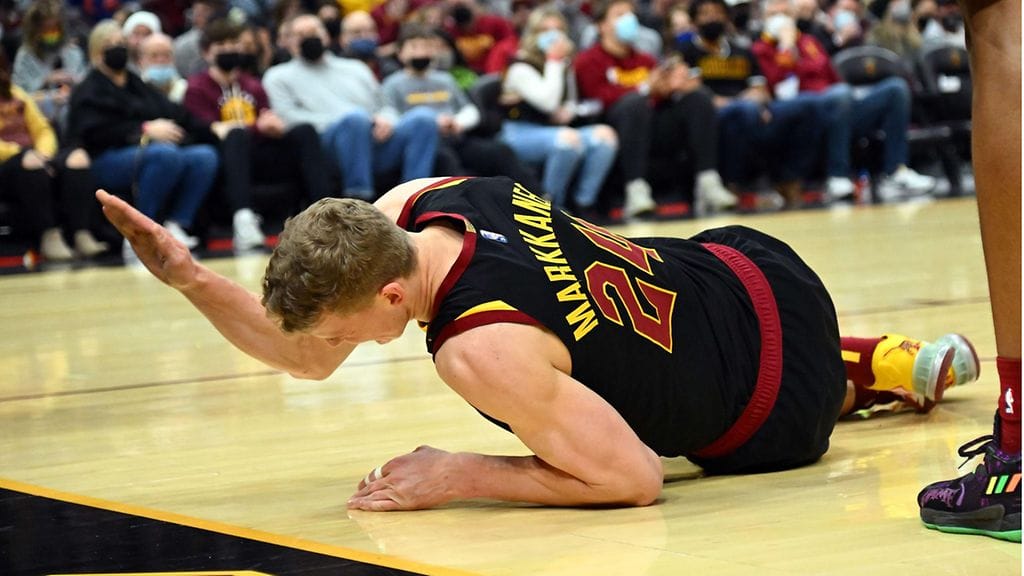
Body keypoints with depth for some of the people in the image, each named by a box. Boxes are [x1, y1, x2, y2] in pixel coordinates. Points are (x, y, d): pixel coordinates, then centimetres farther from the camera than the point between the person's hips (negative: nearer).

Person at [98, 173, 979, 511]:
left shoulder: (483, 348, -41)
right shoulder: (409, 204, -17)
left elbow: (635, 480, -33)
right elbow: (304, 356, -4)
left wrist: (458, 476, -31)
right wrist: (192, 279, -17)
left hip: (776, 404, -7)